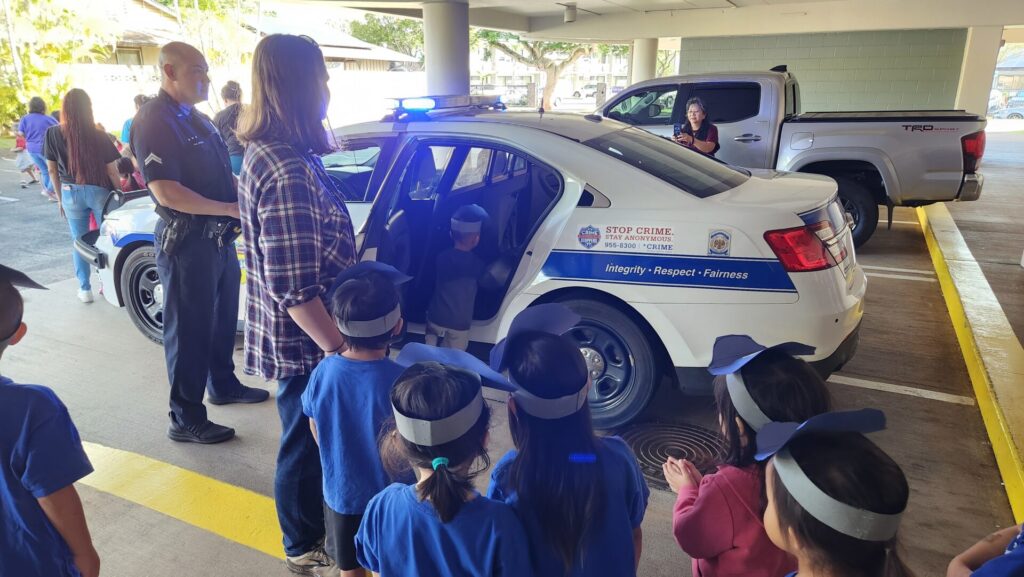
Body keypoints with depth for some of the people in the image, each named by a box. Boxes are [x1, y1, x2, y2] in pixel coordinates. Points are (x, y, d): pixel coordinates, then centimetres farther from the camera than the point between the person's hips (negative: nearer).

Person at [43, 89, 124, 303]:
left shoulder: (53, 134, -4)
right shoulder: (100, 137, -11)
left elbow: (52, 169, 3)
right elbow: (112, 172, -8)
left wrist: (60, 196, 14)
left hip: (71, 193, 2)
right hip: (99, 191, -2)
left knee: (78, 241, 11)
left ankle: (85, 289, 16)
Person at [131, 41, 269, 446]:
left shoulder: (196, 118, 15)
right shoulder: (154, 120, -15)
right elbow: (166, 191, -25)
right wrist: (229, 208, -24)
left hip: (219, 238, 9)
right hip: (187, 241, -9)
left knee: (222, 318, 21)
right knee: (190, 328, -1)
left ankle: (223, 385, 40)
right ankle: (186, 420, 10)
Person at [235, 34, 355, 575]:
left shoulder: (269, 152, 4)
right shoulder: (287, 172, -28)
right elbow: (296, 290, -29)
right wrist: (341, 349, -21)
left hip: (301, 335, 9)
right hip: (303, 342, -9)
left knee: (310, 437, 26)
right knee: (305, 443, 12)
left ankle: (312, 523, 49)